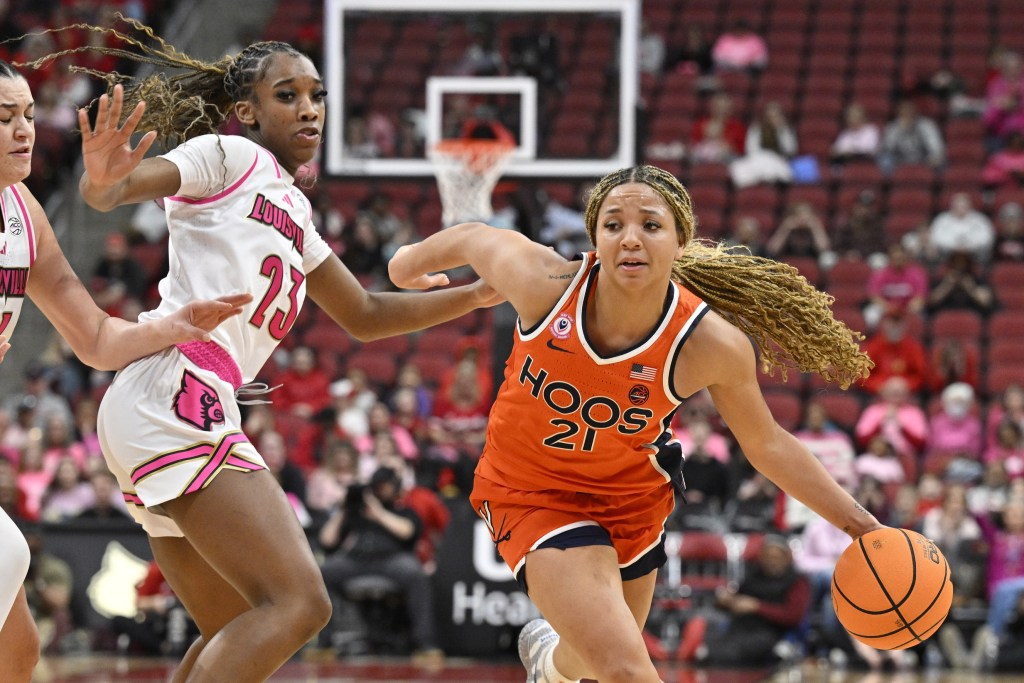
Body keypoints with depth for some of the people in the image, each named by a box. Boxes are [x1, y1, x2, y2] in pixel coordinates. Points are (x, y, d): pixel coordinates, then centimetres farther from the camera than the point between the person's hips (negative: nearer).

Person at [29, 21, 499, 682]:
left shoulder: (293, 210, 27)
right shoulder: (226, 157, 2)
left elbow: (366, 315, 36)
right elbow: (118, 189, -15)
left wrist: (481, 293, 29)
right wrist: (102, 182, -40)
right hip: (173, 397, -10)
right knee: (298, 602, -19)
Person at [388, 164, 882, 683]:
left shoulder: (712, 344, -24)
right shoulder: (542, 282, -28)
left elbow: (767, 445, -8)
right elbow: (473, 238, -6)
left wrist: (859, 524, -9)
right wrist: (410, 262, 14)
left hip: (631, 498, 3)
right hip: (531, 494, -2)